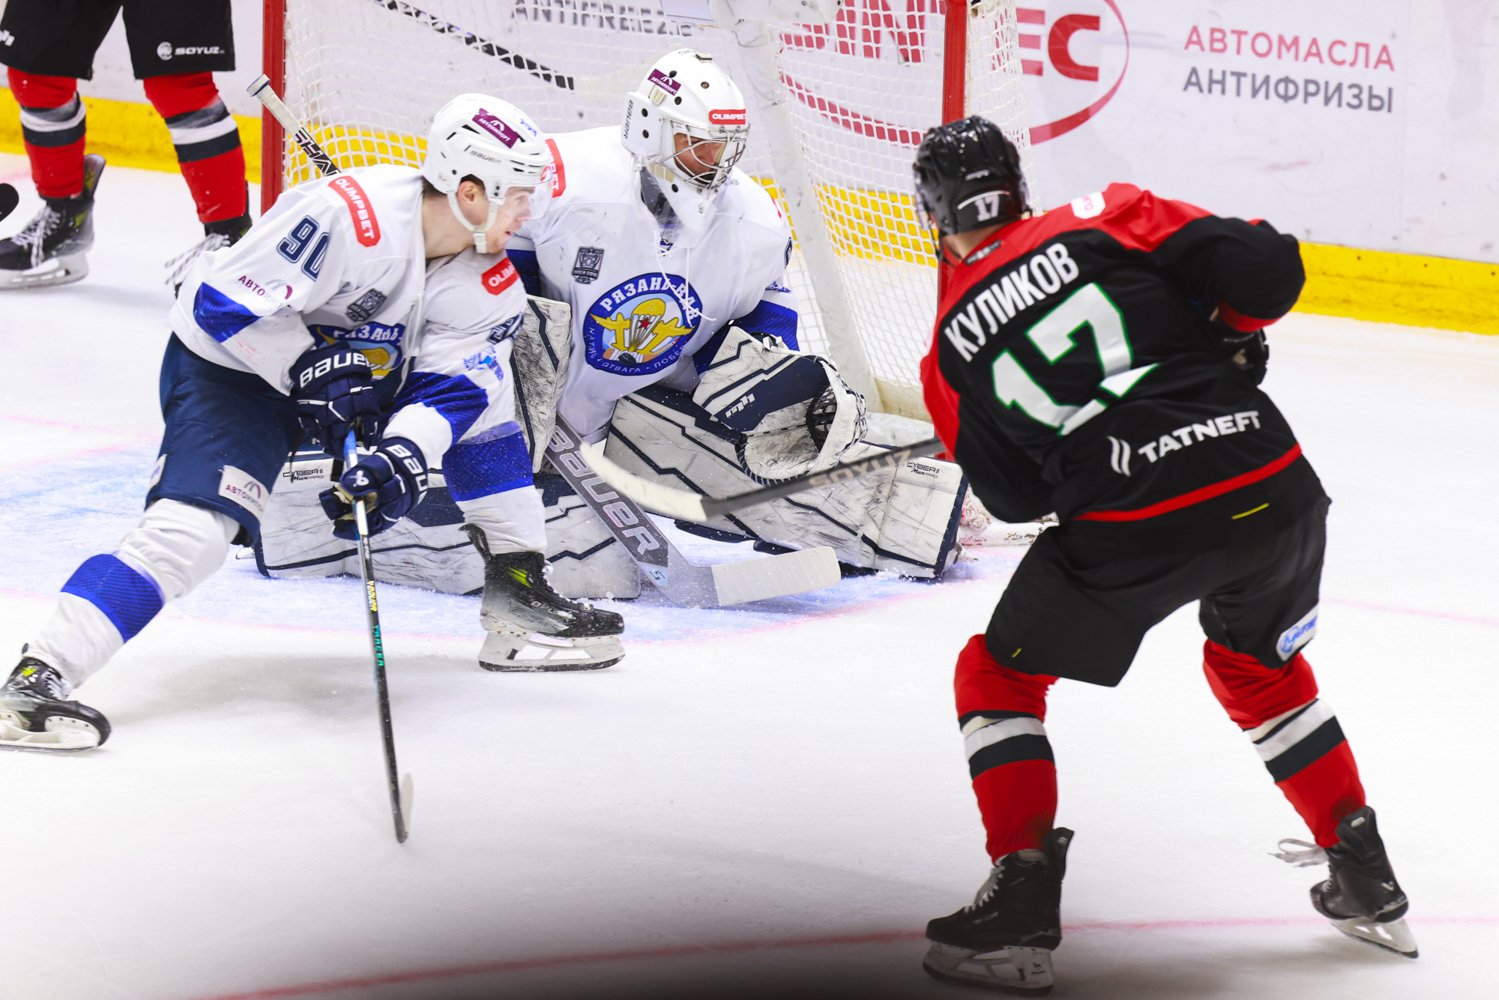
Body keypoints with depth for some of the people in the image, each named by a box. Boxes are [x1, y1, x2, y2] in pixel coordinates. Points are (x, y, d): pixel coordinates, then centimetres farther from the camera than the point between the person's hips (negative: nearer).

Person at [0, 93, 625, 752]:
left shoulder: (490, 284, -10)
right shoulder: (351, 215, -33)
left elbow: (447, 386, -15)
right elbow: (224, 300, -30)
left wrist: (402, 457, -32)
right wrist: (309, 370, -30)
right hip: (231, 364, -8)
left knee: (484, 382, 1)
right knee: (194, 525, -26)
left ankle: (519, 605, 11)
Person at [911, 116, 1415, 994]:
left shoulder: (952, 351, 10)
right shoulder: (1108, 222, 8)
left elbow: (1015, 495, 15)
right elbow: (1266, 270, -1)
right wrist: (1232, 333, 19)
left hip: (1133, 526, -3)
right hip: (1273, 485, 3)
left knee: (1000, 677, 17)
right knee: (1258, 663, 31)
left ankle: (1023, 904, 3)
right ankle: (1366, 880, 33)